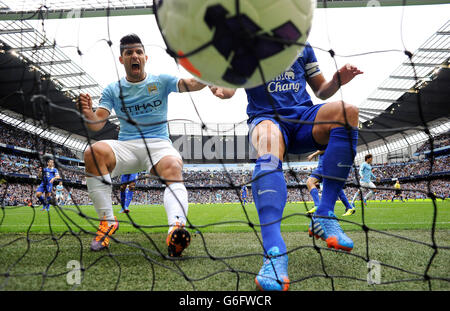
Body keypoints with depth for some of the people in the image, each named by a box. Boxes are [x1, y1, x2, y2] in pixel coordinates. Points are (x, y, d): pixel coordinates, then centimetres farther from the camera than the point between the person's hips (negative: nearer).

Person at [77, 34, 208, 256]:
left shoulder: (161, 82, 9)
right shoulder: (112, 90, 12)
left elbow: (191, 84, -9)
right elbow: (97, 124, 1)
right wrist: (89, 114, -23)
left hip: (159, 144, -1)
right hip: (126, 146, 1)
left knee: (173, 167, -36)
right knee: (94, 152, -30)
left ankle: (176, 228, -57)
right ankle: (108, 221, -22)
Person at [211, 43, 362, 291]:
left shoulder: (302, 45, 21)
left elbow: (321, 90, 23)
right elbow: (229, 88, 1)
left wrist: (337, 81, -1)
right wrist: (220, 88, -24)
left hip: (303, 117, 3)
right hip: (265, 117, -3)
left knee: (347, 110, -28)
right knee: (268, 140, -40)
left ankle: (324, 216, -28)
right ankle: (275, 253, -55)